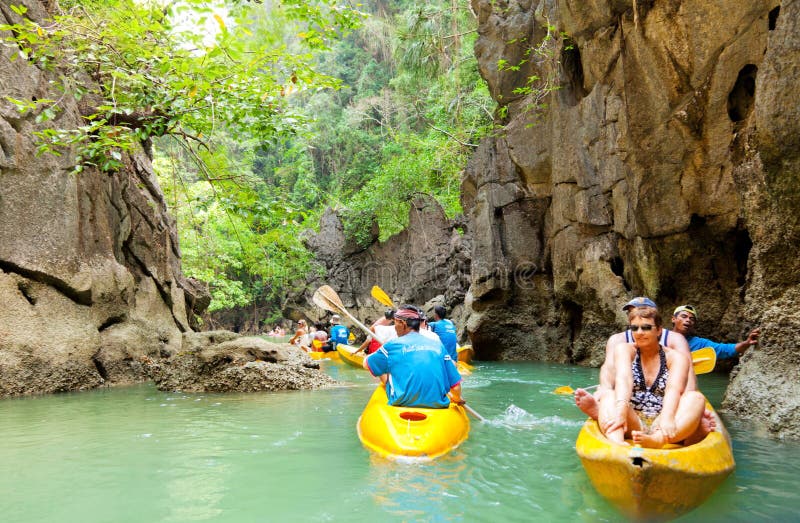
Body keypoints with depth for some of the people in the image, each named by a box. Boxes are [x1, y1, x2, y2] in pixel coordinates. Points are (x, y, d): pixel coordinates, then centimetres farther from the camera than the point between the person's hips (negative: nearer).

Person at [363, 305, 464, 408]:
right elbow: (455, 385, 7)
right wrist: (458, 399, 28)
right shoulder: (438, 345, 7)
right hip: (438, 407, 4)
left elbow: (366, 364, 15)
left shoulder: (393, 346, 0)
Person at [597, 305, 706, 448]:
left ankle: (657, 440, -52)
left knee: (696, 397, -24)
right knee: (609, 397, -27)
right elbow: (623, 378, -14)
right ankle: (618, 445, -57)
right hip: (632, 424, 0)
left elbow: (675, 389, -14)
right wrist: (621, 409, -35)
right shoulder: (624, 349, 9)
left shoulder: (676, 358, 8)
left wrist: (667, 418, -35)